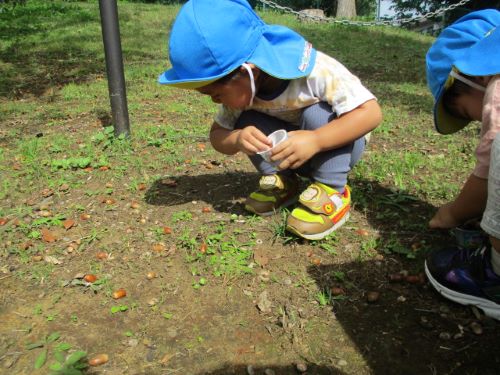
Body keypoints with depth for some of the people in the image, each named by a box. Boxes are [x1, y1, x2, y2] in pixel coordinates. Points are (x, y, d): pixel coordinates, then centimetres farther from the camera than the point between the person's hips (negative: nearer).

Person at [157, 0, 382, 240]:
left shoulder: (316, 70, -35)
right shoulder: (241, 88, -18)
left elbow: (371, 112, -37)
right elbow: (217, 134, -12)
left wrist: (315, 140, -50)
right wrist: (238, 139, -37)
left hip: (335, 145, -4)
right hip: (292, 149, 4)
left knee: (318, 114, -34)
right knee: (247, 123, -19)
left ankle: (332, 192, -21)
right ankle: (282, 183, -4)